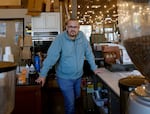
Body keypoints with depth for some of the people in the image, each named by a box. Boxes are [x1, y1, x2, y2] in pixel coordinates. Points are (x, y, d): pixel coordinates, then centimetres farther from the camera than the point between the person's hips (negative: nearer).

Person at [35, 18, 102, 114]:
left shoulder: (82, 36, -7)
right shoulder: (60, 39, -19)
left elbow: (88, 53, 3)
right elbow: (51, 57, -23)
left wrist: (94, 68, 7)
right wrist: (43, 75, -24)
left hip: (78, 76, 5)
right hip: (65, 78, -5)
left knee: (77, 97, 27)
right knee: (70, 103, 3)